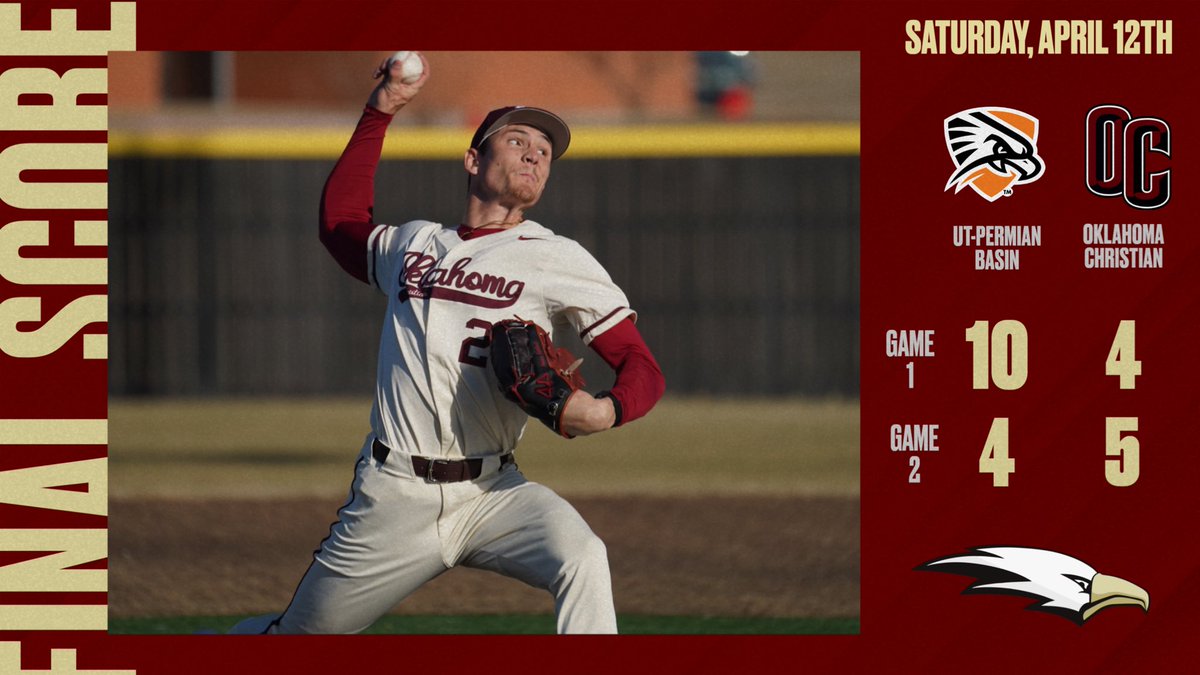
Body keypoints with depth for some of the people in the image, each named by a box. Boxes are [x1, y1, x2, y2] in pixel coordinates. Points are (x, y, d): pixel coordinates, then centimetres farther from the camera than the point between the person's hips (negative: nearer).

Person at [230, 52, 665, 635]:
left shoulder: (557, 260, 3)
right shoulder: (412, 245, 14)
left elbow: (642, 367, -3)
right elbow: (340, 219, 36)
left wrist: (606, 411, -26)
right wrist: (380, 112, 30)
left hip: (491, 494, -2)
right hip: (392, 496, 2)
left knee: (581, 559, -32)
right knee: (299, 634, 10)